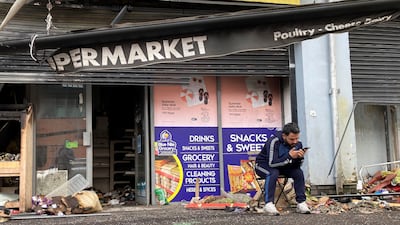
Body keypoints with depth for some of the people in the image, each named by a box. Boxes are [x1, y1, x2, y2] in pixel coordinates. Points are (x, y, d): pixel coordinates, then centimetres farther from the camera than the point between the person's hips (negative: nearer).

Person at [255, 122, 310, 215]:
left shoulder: (298, 144, -12)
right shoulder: (274, 141, -30)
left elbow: (297, 165, -9)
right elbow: (272, 163, -35)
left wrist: (300, 157, -31)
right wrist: (289, 155, -42)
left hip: (282, 166, 5)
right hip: (264, 165, -5)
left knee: (299, 172, -18)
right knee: (273, 173, -36)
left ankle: (301, 203, -14)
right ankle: (268, 204, -34)